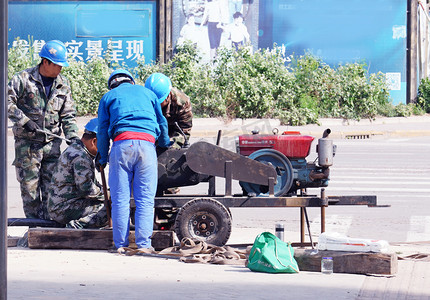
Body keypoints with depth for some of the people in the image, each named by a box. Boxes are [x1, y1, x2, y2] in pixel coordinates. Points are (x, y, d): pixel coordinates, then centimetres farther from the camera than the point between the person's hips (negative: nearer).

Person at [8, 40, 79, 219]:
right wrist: (24, 121, -16)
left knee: (51, 184, 1)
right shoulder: (23, 79, -5)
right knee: (29, 185, -2)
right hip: (27, 143, -4)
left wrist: (72, 135, -2)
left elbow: (68, 114, 13)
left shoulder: (63, 85, 10)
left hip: (51, 143, 4)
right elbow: (8, 102, -8)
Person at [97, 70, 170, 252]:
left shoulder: (108, 97, 22)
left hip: (121, 143, -1)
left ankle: (120, 244, -1)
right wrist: (165, 144, 48)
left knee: (120, 198, 2)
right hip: (147, 144, 1)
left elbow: (103, 129, 17)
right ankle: (143, 244, -6)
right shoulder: (148, 93, 27)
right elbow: (162, 123, 32)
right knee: (145, 199, 0)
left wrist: (102, 158, 25)